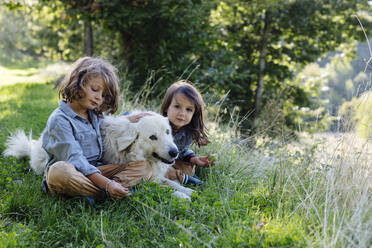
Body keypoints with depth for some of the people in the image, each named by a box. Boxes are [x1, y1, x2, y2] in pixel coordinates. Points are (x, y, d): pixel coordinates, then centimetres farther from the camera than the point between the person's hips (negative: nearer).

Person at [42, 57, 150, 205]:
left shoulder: (95, 114, 15)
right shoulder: (60, 120, -12)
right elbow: (75, 160, -23)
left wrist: (126, 121, 23)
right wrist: (107, 184, -33)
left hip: (94, 172, 8)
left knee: (143, 165, -6)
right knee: (59, 170, -42)